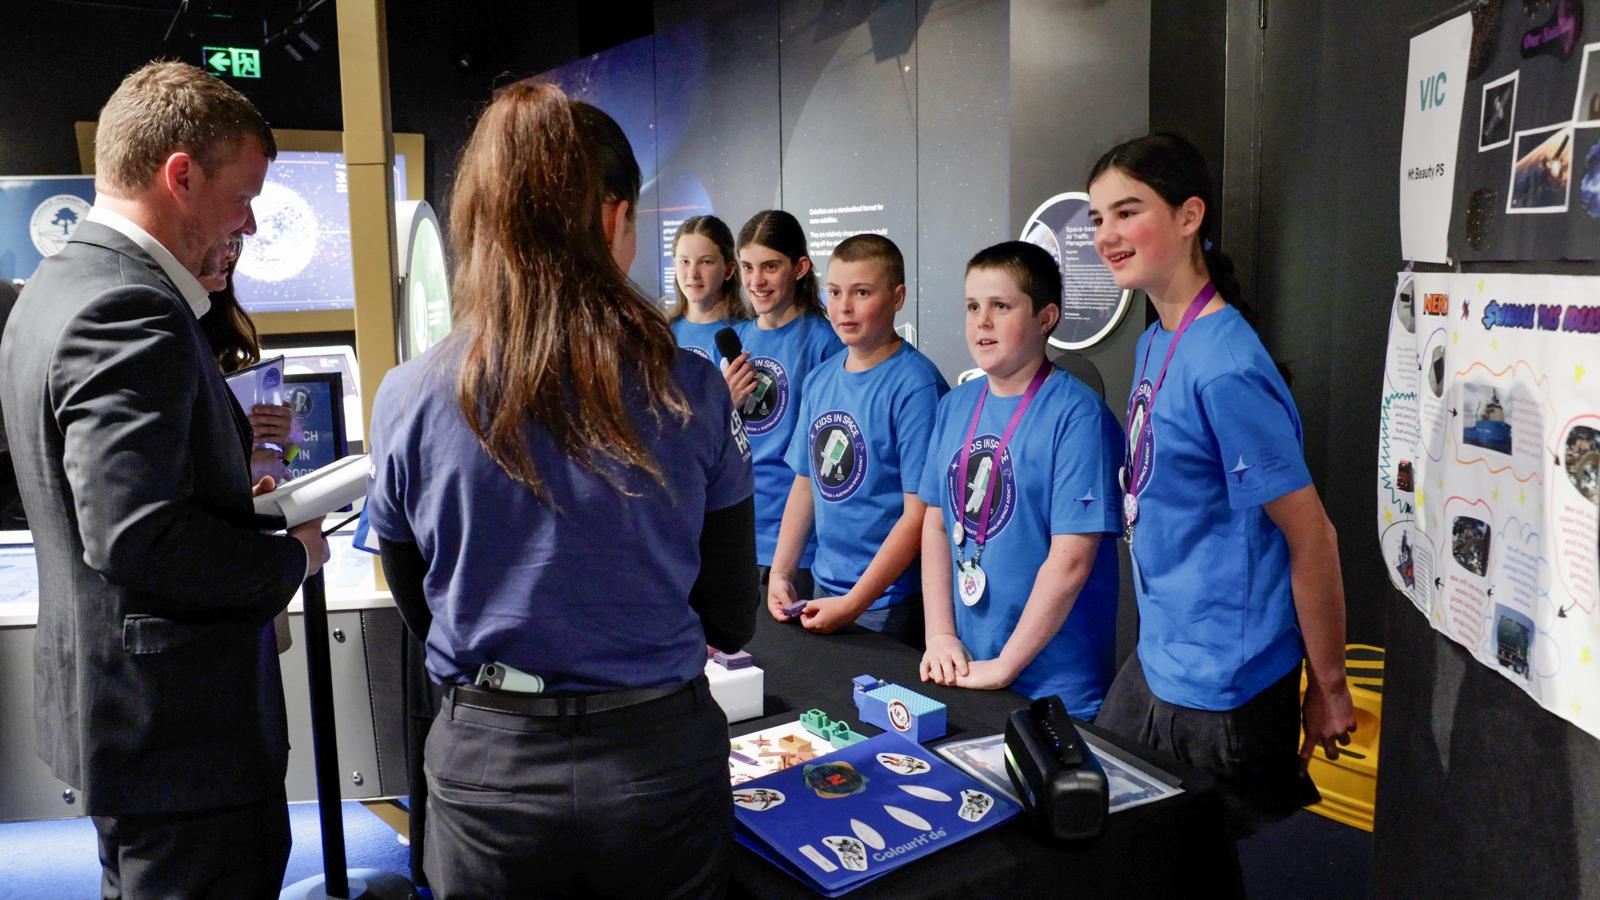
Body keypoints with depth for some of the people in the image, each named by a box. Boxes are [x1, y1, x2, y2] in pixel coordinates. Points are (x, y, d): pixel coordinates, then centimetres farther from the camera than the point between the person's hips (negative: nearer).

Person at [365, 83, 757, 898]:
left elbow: (419, 611, 3)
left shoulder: (407, 400, -11)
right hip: (660, 751, 0)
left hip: (485, 765, 1)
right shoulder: (691, 393, -14)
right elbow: (731, 621, -4)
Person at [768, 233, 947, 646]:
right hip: (824, 589, 6)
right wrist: (780, 573, 7)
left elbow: (919, 513, -19)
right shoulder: (819, 380, 6)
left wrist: (853, 604, -18)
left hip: (889, 601, -6)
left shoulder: (916, 385, -16)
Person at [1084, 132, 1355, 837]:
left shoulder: (1224, 368, -24)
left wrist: (1328, 690, -10)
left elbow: (1311, 538, -20)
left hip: (1223, 692, -9)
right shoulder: (1154, 344, 5)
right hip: (1157, 661, 9)